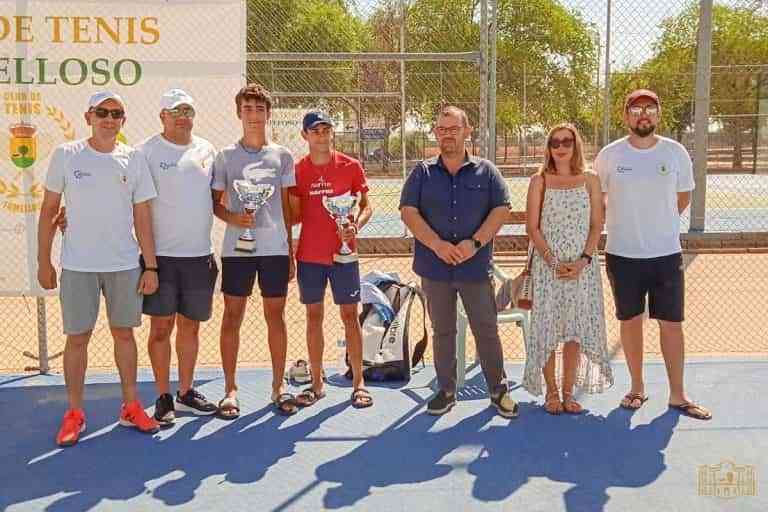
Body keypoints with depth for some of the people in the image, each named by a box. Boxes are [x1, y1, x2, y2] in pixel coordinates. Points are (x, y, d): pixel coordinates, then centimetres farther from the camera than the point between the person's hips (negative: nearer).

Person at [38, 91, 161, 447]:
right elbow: (49, 210, 3)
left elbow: (143, 216, 4)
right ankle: (74, 414, 17)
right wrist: (44, 261, 0)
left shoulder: (133, 159, 2)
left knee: (124, 333, 11)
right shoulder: (66, 155, -2)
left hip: (125, 264, 2)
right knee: (77, 337, 4)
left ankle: (130, 406, 23)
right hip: (77, 266, -1)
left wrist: (151, 266, 1)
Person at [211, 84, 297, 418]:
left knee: (275, 315, 7)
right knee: (232, 316, 3)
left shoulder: (282, 156, 8)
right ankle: (230, 389, 14)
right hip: (236, 248, -1)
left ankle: (278, 384, 18)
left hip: (275, 247, 1)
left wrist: (290, 251, 8)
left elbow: (286, 206, 10)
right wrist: (233, 218, -14)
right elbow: (215, 202, 7)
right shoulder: (225, 156, 4)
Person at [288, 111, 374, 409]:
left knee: (350, 315, 2)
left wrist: (356, 226, -17)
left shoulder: (350, 166, -1)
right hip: (309, 255, 2)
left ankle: (358, 382, 10)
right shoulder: (297, 170, 3)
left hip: (343, 253, -2)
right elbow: (294, 215, 7)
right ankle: (316, 383, 17)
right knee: (314, 317, 8)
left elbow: (366, 206, 2)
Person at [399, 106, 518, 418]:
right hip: (435, 267, 1)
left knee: (487, 331, 6)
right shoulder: (422, 172, 5)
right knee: (442, 332, 11)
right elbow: (408, 212, -3)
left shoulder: (486, 171, 4)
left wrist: (474, 243, -15)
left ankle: (498, 390, 20)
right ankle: (446, 391, 23)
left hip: (476, 267, -1)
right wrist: (438, 245, -16)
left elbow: (501, 210, -2)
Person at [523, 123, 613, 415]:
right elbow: (532, 227, -3)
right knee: (547, 327, 1)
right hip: (547, 264, -1)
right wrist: (553, 262, -13)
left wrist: (583, 260, -12)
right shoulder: (539, 181, 2)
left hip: (582, 266, 1)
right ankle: (551, 392, 15)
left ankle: (568, 391, 17)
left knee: (576, 328, 5)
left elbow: (596, 226, 2)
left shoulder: (590, 181, 6)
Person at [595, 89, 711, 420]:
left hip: (667, 254, 0)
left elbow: (684, 198, 12)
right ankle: (637, 388, 25)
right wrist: (625, 225, 7)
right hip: (623, 254, 0)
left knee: (672, 324, 4)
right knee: (630, 321, 10)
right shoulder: (609, 155, -3)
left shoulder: (676, 153, -1)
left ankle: (677, 395, 15)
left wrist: (657, 223, 9)